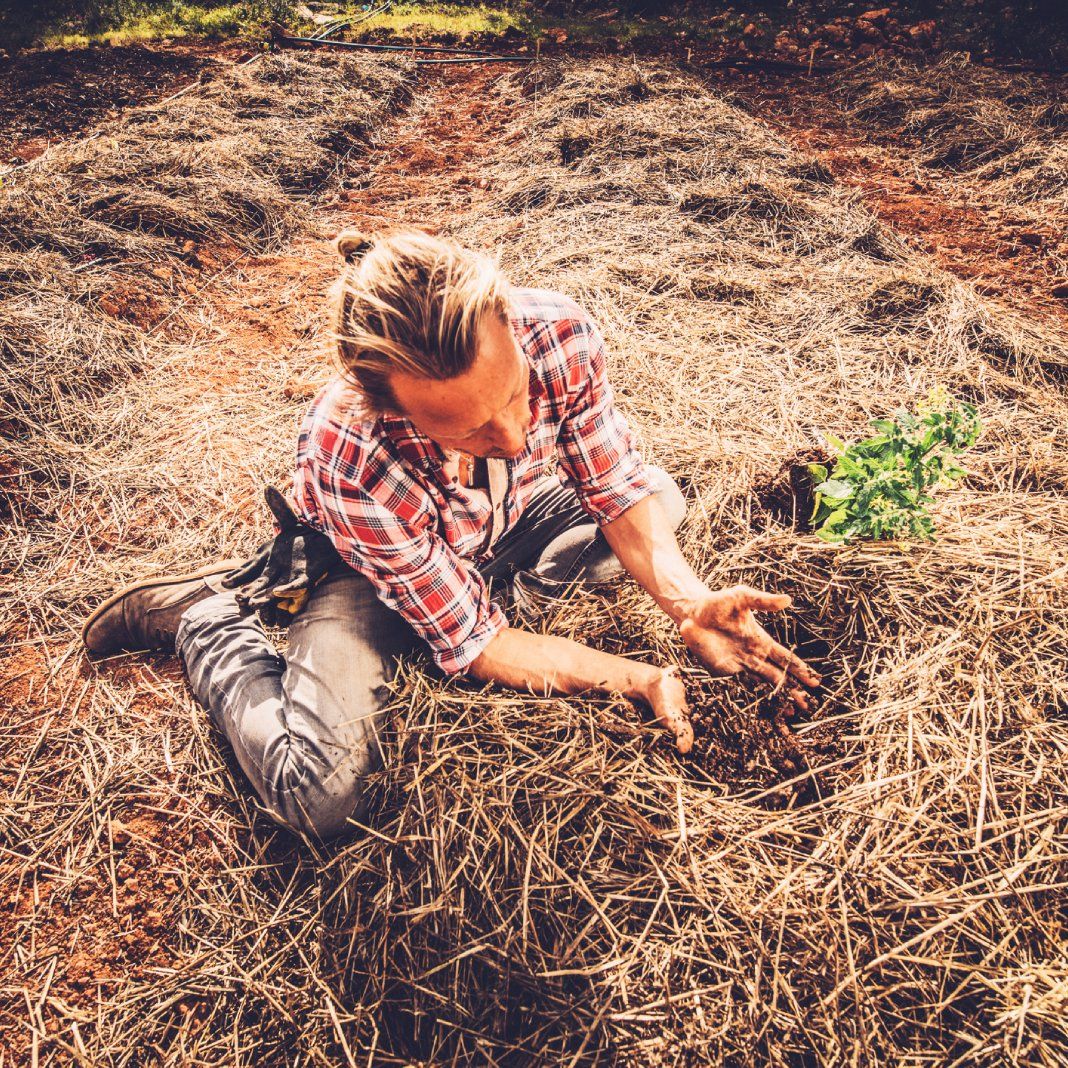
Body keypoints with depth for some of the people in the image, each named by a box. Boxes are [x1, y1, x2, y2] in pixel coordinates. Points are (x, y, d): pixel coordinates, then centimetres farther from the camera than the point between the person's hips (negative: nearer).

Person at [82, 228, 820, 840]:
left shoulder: (558, 334, -33)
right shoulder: (353, 465, -42)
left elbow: (619, 489, -16)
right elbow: (475, 644, -29)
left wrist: (688, 601, -33)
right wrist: (639, 681, -30)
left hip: (501, 527, 5)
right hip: (365, 566, -4)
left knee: (665, 502, -2)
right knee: (320, 794, -24)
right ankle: (210, 619, 5)